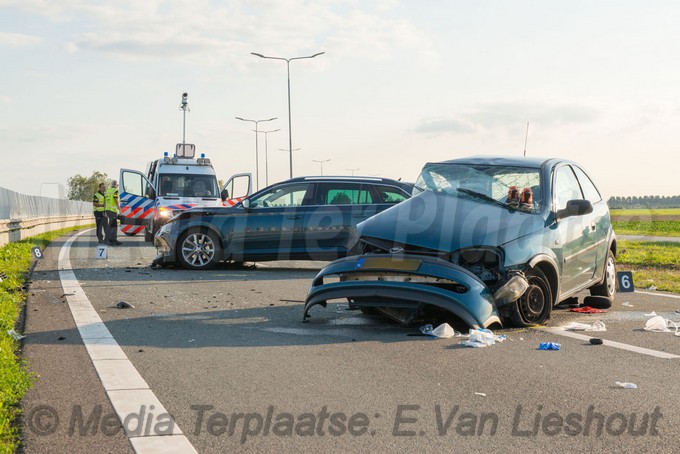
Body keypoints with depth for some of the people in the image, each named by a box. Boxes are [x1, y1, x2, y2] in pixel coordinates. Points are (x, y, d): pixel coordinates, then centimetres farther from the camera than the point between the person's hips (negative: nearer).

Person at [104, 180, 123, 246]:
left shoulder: (107, 191, 16)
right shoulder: (115, 191, -10)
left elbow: (105, 201, 16)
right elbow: (116, 201, -16)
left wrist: (105, 211, 19)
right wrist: (120, 210, -13)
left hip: (108, 210, 9)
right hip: (113, 211, -9)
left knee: (115, 225, 13)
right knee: (111, 226, -8)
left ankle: (114, 239, 14)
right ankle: (107, 240, -10)